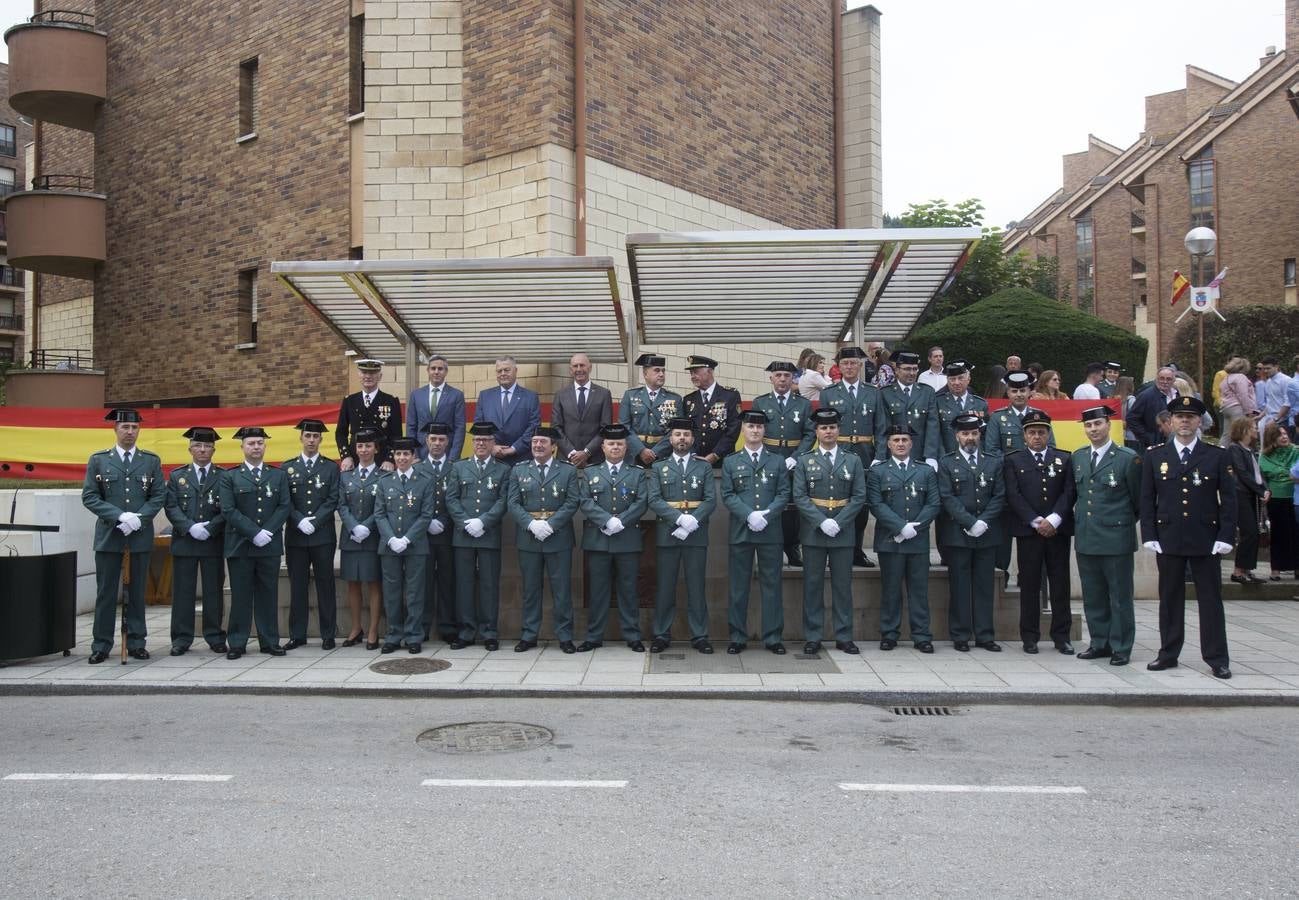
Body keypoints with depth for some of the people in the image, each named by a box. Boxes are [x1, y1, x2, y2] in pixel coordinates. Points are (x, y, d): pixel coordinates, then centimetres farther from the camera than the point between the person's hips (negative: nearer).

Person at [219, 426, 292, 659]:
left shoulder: (279, 475, 11)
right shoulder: (229, 477, 5)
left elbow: (285, 506, 2)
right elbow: (229, 510, -5)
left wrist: (267, 531, -11)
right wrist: (254, 533, -14)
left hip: (270, 545, 2)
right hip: (239, 545, -2)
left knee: (268, 594, 6)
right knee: (240, 595, 2)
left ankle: (270, 641, 12)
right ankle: (237, 643, 9)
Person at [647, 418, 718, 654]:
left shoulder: (704, 467, 10)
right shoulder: (659, 468, 9)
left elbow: (710, 500, -1)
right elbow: (654, 500, -3)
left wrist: (692, 522, -16)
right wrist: (680, 518, -17)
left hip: (696, 535, 0)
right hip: (667, 535, 0)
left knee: (696, 587, 3)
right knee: (665, 586, 4)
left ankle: (699, 636, 10)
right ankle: (662, 635, 12)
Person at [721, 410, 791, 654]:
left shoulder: (778, 461, 10)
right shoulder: (730, 462, 9)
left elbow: (784, 494, 3)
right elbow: (727, 496, 1)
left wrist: (766, 515, -13)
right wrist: (749, 515, -14)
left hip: (771, 531, 0)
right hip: (740, 531, 0)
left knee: (771, 584, 4)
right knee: (738, 586, 4)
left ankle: (772, 637, 11)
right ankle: (738, 637, 12)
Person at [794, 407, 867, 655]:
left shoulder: (853, 461, 7)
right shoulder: (804, 461, 5)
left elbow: (859, 496, 1)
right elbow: (799, 497, -2)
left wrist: (838, 522, -11)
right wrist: (822, 521, -14)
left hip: (843, 532, 1)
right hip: (813, 532, -1)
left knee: (843, 585, 5)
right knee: (813, 585, 3)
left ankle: (843, 637, 13)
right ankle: (812, 637, 9)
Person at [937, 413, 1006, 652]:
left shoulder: (994, 462, 11)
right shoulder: (946, 463, 2)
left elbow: (999, 496, 4)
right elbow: (948, 498, -7)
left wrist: (984, 522, -9)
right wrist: (971, 523, -15)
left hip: (987, 534, 3)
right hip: (957, 534, -2)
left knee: (984, 585, 6)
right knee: (959, 586, 2)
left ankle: (985, 635, 12)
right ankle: (960, 636, 8)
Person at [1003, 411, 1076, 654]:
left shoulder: (1063, 459, 10)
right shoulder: (1013, 460, 5)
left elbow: (1069, 492, 1)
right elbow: (1013, 495, -4)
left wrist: (1053, 520, -12)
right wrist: (1036, 522, -12)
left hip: (1058, 530, 2)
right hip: (1027, 531, -2)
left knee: (1060, 583, 4)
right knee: (1029, 584, 2)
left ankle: (1061, 636, 12)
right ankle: (1030, 637, 8)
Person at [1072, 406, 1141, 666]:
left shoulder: (1128, 458, -6)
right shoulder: (1077, 457, 10)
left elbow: (1138, 500, 0)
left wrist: (1124, 522, 7)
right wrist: (1079, 518, 12)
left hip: (1116, 539, -5)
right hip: (1085, 538, 5)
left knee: (1120, 596, 3)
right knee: (1092, 596, 12)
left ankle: (1121, 648, 12)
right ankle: (1100, 643, 23)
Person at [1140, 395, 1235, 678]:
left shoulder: (1217, 456, 3)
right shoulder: (1154, 456, 6)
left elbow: (1228, 499, 2)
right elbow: (1147, 500, 5)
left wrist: (1225, 537, -6)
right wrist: (1149, 536, -2)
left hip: (1206, 539, -1)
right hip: (1168, 539, 1)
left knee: (1211, 599, 4)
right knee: (1170, 598, 8)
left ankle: (1217, 658, 11)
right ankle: (1168, 654, 17)